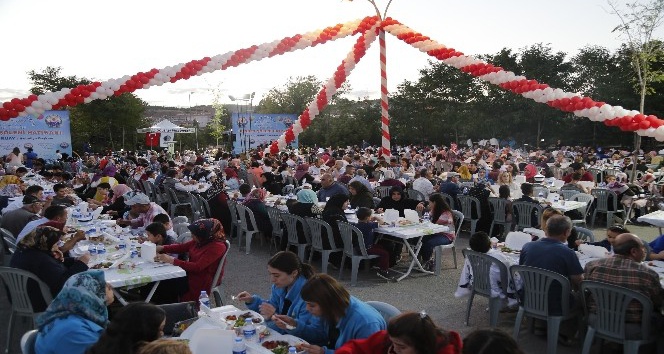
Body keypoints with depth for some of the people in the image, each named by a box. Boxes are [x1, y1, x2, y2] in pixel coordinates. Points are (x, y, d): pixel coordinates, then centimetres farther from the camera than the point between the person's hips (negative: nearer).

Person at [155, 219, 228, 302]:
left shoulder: (217, 247, -21)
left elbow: (197, 267, -26)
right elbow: (181, 247, 15)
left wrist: (172, 260, -27)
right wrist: (161, 248, 1)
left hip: (202, 283, -8)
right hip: (191, 274, 8)